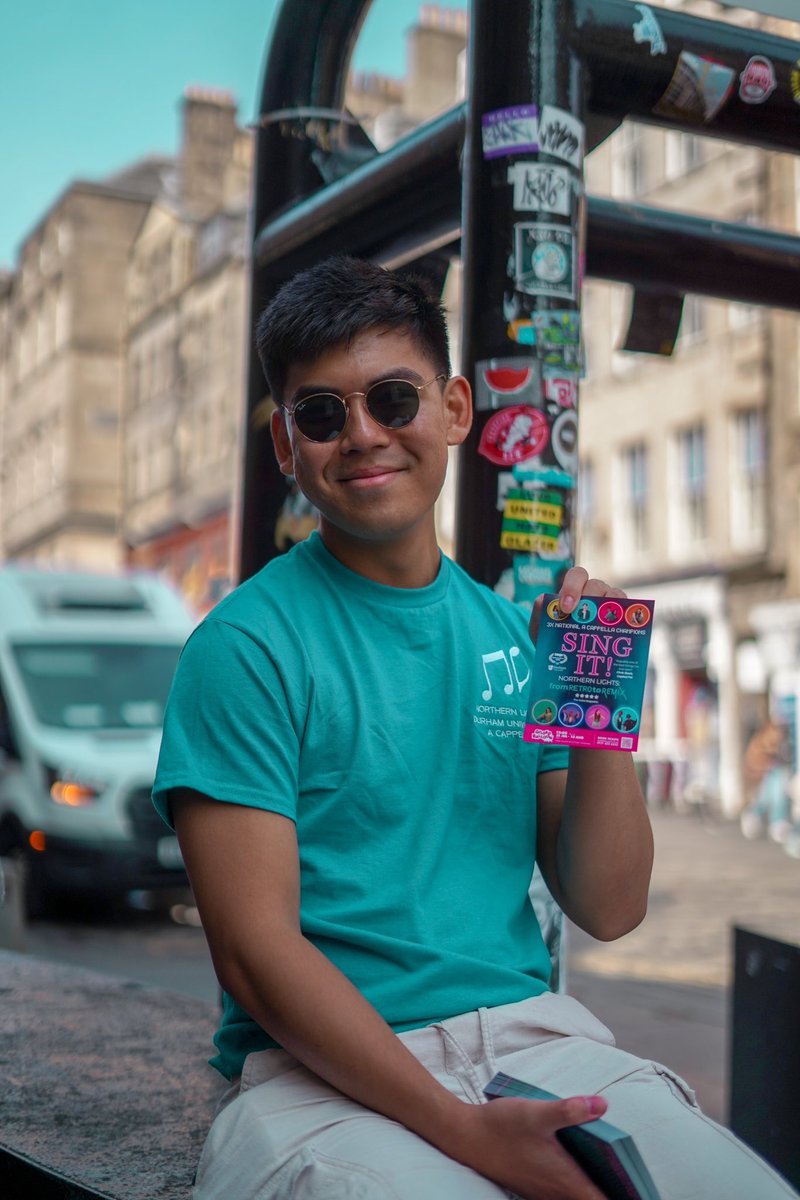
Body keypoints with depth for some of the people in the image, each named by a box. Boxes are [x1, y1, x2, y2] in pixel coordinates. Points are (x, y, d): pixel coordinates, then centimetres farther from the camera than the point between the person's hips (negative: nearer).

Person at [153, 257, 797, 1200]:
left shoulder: (513, 633, 10)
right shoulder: (244, 647, -5)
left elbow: (609, 910, 10)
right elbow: (255, 950, -11)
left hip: (532, 1031, 5)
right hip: (328, 1075, -4)